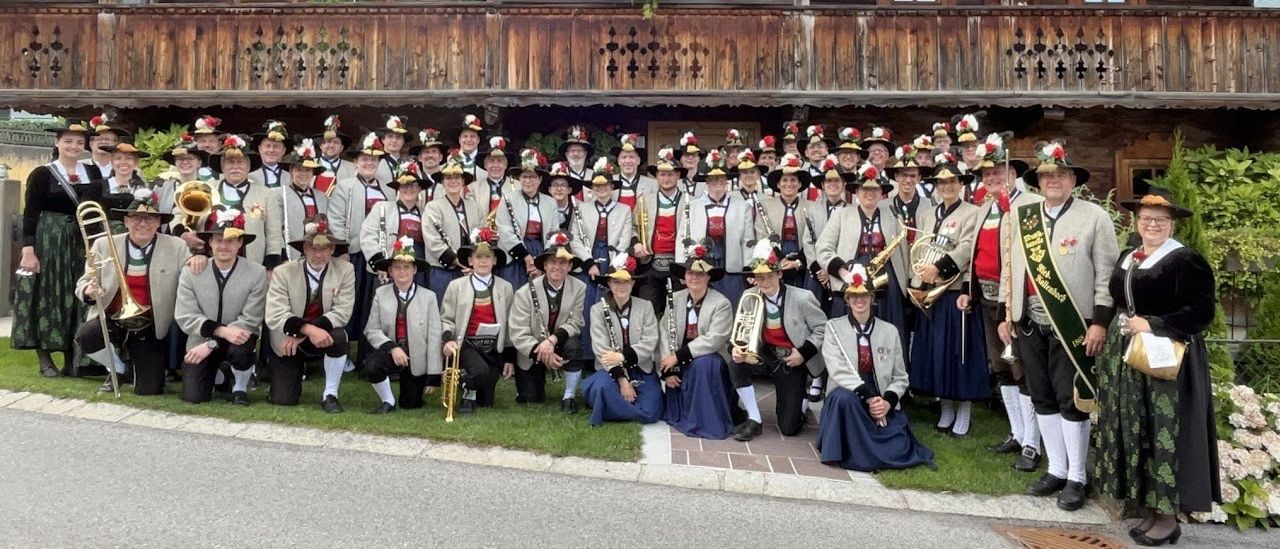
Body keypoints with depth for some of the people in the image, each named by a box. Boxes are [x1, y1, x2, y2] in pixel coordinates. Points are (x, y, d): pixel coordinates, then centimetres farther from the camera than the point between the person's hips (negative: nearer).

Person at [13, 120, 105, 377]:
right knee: (46, 296, 0)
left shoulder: (93, 172, 8)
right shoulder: (42, 174, -2)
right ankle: (45, 359, 7)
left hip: (82, 243, 3)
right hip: (48, 242, -3)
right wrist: (28, 249, -13)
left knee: (75, 297, 6)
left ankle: (71, 359, 12)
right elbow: (29, 214, -5)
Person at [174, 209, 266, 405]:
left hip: (237, 338, -2)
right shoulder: (190, 273, -5)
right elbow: (185, 317, -10)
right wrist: (222, 331, -26)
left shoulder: (257, 273, -11)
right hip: (200, 343, 2)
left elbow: (250, 321, -14)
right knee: (193, 397, -12)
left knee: (242, 348, -36)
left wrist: (211, 344, -21)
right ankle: (216, 373, 24)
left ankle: (240, 388, -3)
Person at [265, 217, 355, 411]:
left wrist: (300, 334, -26)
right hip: (288, 341, 0)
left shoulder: (345, 270, -11)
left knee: (338, 337, -34)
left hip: (323, 334, 0)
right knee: (283, 400, -9)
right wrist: (307, 329, -38)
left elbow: (342, 312, -19)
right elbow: (274, 316, -20)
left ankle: (330, 394, -14)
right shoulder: (283, 272, -11)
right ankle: (296, 371, 27)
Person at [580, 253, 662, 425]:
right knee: (601, 386, -37)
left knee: (651, 414, -20)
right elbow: (602, 350, -11)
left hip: (641, 370, 2)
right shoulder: (598, 309, -2)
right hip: (611, 370, -2)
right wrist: (621, 379, -21)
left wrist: (622, 356, -22)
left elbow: (649, 344, -7)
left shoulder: (645, 306, 2)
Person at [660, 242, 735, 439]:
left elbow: (713, 340, -24)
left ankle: (708, 421, -23)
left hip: (709, 362, -5)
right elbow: (664, 333, -6)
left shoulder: (722, 303, -14)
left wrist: (679, 356, -26)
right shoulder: (675, 299, 0)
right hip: (682, 364, 5)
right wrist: (667, 369, -15)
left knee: (703, 364, -37)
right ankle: (680, 414, 22)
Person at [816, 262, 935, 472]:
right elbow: (838, 371, -13)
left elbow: (901, 377, 7)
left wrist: (888, 400, -13)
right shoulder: (834, 327, 0)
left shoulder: (889, 331, 8)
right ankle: (850, 451, -17)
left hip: (883, 405, 3)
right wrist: (868, 396, -24)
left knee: (898, 451, -20)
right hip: (848, 400, -2)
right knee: (843, 397, -38)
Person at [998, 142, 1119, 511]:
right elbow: (1009, 268, 13)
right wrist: (1005, 315, 10)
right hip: (1030, 325, 5)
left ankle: (1076, 478, 12)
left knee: (1072, 401, 0)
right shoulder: (1020, 217, 10)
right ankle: (1056, 469, 23)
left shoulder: (1094, 217, -2)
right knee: (1042, 398, 11)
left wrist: (1100, 322, -10)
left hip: (1073, 326, -4)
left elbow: (1107, 273, -5)